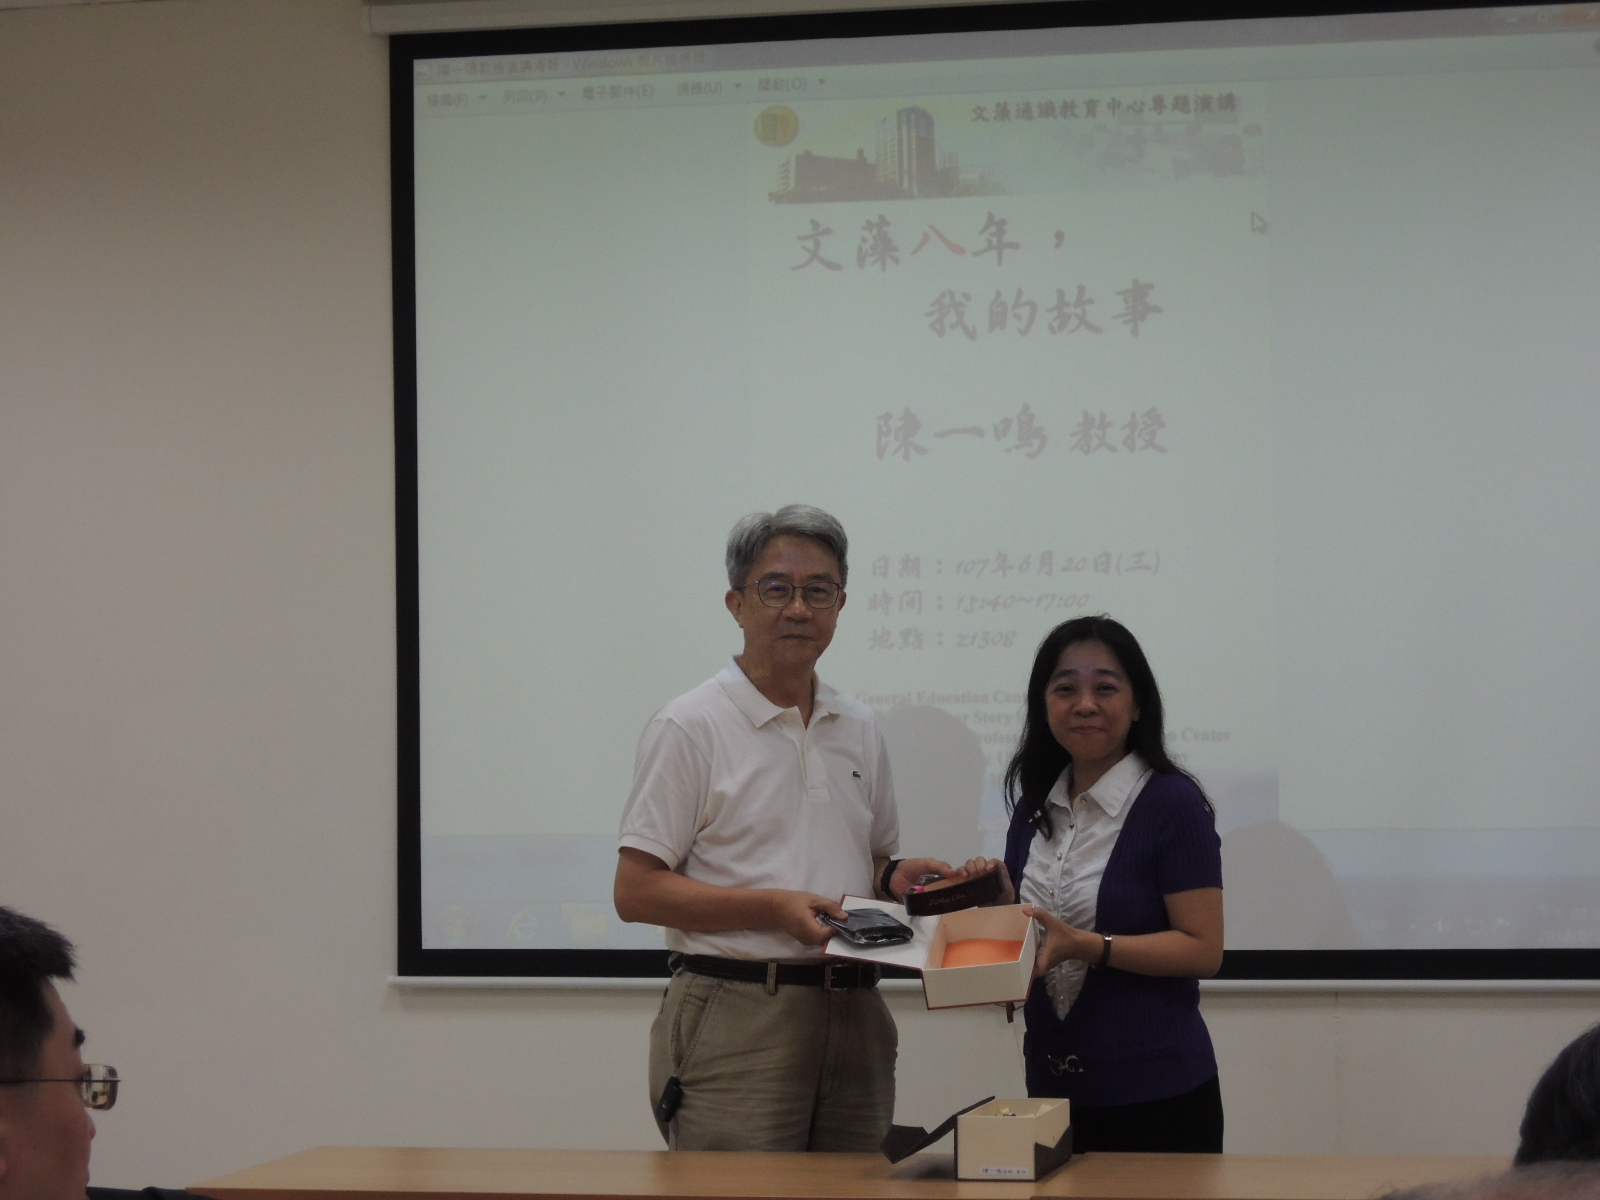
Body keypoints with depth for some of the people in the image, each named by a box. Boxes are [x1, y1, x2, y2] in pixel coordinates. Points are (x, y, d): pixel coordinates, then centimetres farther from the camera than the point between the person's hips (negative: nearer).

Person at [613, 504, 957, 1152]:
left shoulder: (859, 729, 16)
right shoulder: (690, 727, -4)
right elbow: (636, 891, -8)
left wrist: (897, 878, 2)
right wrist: (775, 908, -17)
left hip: (854, 1018, 6)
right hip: (738, 1019, -6)